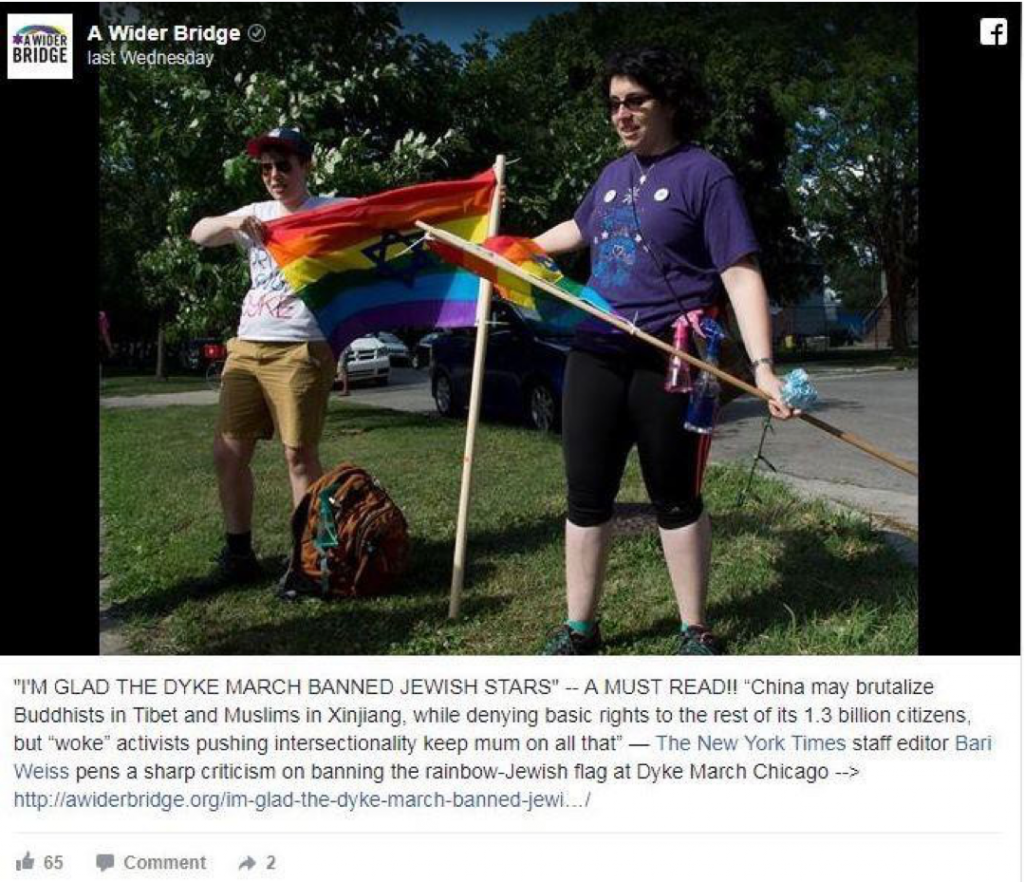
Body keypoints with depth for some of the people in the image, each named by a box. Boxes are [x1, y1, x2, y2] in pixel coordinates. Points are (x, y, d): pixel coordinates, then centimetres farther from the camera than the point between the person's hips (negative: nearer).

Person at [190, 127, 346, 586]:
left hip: (300, 350, -6)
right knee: (228, 450, 5)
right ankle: (238, 553, 18)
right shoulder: (256, 213, 17)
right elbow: (198, 235, 14)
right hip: (246, 347, 6)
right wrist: (232, 222, -7)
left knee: (299, 453, -7)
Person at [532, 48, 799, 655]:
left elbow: (742, 274, -12)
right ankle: (579, 629, 21)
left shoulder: (705, 174, -4)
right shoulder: (613, 175, 15)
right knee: (587, 497, 8)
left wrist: (762, 366, -22)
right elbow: (577, 230, 36)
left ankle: (695, 632, 22)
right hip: (597, 355, 6)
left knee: (677, 500, 5)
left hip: (671, 362, -6)